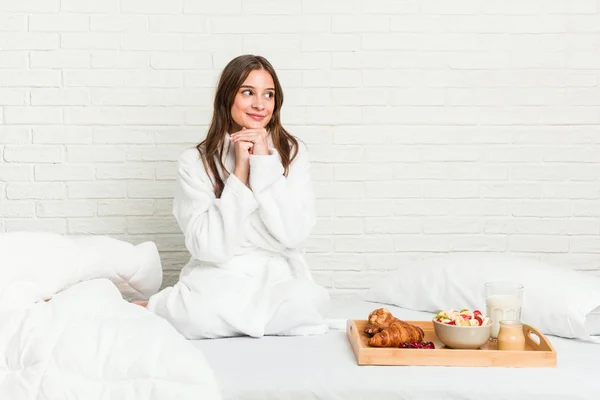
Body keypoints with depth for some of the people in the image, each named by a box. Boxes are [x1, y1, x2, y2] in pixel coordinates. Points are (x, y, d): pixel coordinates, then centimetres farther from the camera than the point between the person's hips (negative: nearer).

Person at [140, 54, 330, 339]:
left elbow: (294, 234, -10)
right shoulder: (195, 161, -2)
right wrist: (240, 169, -14)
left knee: (306, 302, -33)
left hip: (280, 280, 2)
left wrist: (265, 161, -13)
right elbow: (210, 247, -13)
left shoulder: (292, 152, 3)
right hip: (217, 281, -2)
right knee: (203, 313, -36)